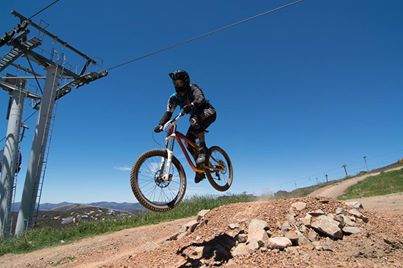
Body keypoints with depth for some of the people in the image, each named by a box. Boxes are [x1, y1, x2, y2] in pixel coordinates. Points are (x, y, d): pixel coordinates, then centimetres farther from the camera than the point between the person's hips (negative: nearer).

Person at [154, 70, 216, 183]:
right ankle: (201, 168, 1)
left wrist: (191, 105, -59)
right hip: (196, 118, 6)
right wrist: (160, 124, -29)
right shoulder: (174, 97, -5)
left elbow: (200, 98, -37)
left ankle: (203, 149, -30)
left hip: (208, 113, -5)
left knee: (194, 120, -38)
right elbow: (168, 112, -12)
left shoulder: (193, 88, -18)